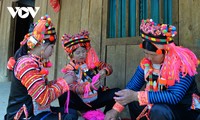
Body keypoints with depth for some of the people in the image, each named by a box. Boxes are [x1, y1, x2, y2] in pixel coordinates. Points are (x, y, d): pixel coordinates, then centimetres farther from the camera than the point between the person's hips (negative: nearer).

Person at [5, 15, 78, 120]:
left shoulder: (35, 62, 6)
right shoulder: (27, 64, -22)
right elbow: (44, 98, -26)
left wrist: (61, 80, -3)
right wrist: (64, 82, -15)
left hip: (34, 111, 9)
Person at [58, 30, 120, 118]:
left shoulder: (93, 62, 3)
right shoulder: (70, 69, -7)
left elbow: (108, 67, 7)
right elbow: (73, 88, -20)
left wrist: (104, 71, -18)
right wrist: (90, 87, -37)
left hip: (96, 99, 4)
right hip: (81, 102, -3)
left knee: (116, 92, -17)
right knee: (64, 96, -32)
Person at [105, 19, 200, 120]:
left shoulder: (182, 63, -25)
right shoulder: (146, 62, -9)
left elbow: (174, 97, -34)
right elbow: (132, 86, -6)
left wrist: (136, 96, -36)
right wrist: (115, 109, -14)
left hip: (185, 109, -6)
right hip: (159, 103, 6)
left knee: (158, 110, -33)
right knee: (133, 101, -7)